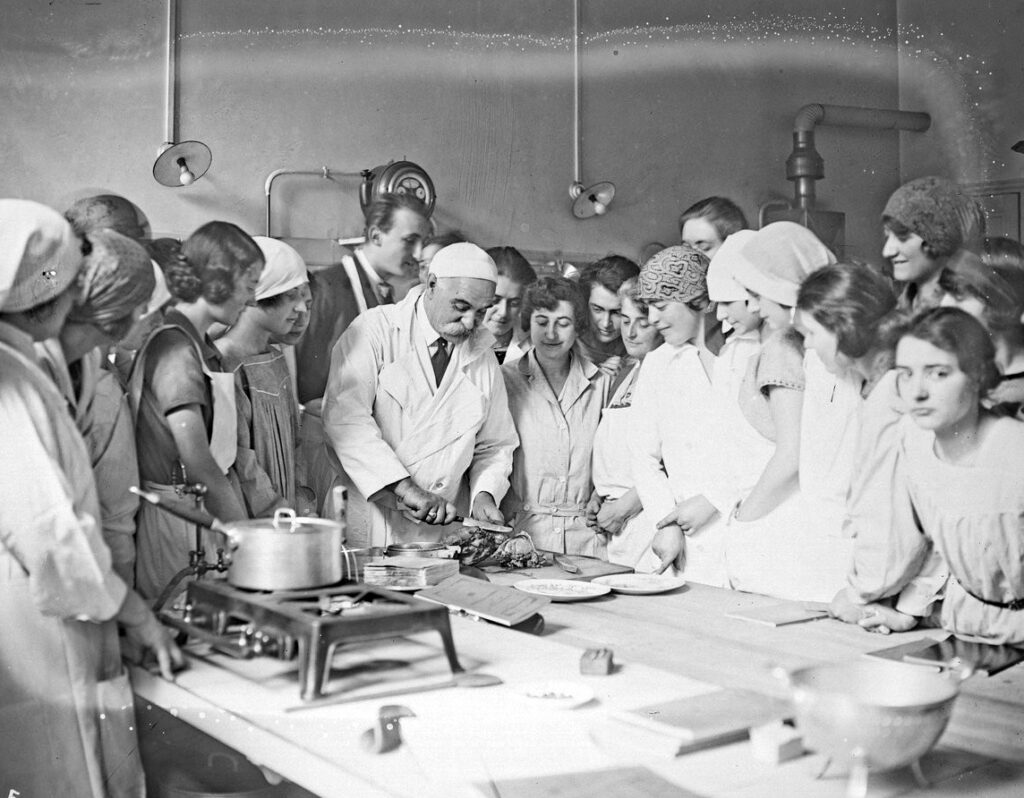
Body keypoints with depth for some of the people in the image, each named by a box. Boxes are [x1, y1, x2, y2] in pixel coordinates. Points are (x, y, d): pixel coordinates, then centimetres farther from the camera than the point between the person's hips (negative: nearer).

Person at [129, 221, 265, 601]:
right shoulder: (176, 348, -16)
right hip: (182, 518, -9)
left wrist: (275, 509, 9)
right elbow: (198, 462, -20)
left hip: (212, 507, 9)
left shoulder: (201, 345, 12)